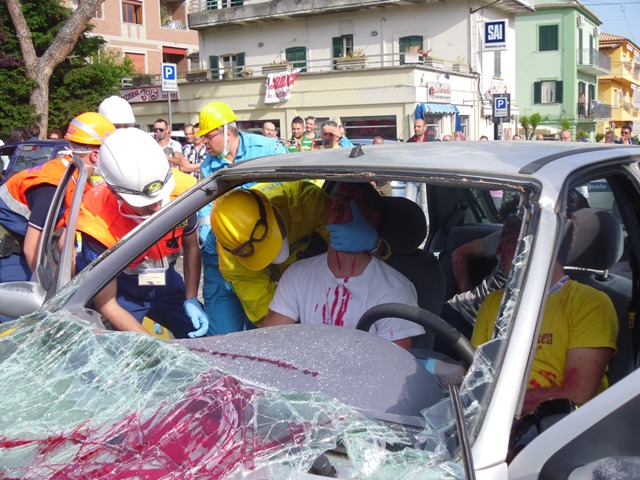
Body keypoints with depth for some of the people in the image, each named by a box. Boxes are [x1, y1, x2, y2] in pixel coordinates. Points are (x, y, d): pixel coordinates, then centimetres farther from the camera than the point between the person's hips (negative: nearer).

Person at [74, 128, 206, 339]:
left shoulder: (181, 189, -27)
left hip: (166, 283, 3)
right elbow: (107, 304, -23)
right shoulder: (97, 225, -34)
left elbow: (191, 247, -4)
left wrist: (191, 300, -10)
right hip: (122, 292, -3)